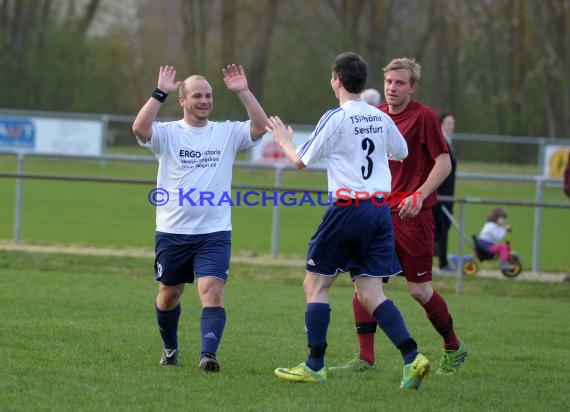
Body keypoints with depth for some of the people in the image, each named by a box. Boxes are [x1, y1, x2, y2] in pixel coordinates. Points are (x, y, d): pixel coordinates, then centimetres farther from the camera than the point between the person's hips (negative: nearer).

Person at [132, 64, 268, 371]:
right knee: (169, 294, 14)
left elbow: (261, 127, -9)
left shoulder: (227, 133, 4)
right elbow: (139, 128, -21)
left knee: (212, 292, -18)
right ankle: (170, 349, 37)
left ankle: (208, 355, -27)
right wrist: (160, 93, -23)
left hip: (214, 233, 0)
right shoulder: (167, 133, -1)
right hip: (172, 231, 0)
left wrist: (243, 92, -14)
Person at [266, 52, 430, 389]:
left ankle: (315, 365, 7)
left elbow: (301, 161, -1)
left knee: (316, 283, 7)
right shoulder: (380, 118, 10)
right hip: (381, 208, 6)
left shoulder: (336, 118, -8)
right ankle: (412, 357, -11)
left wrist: (285, 142, 20)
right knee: (370, 293, 5)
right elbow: (402, 153, 27)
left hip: (348, 207, -6)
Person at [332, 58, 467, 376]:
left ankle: (454, 348, 22)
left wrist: (419, 196, -20)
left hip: (413, 216, -5)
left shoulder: (424, 116, -8)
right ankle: (365, 358, -2)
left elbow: (444, 162, -10)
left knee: (419, 290, 0)